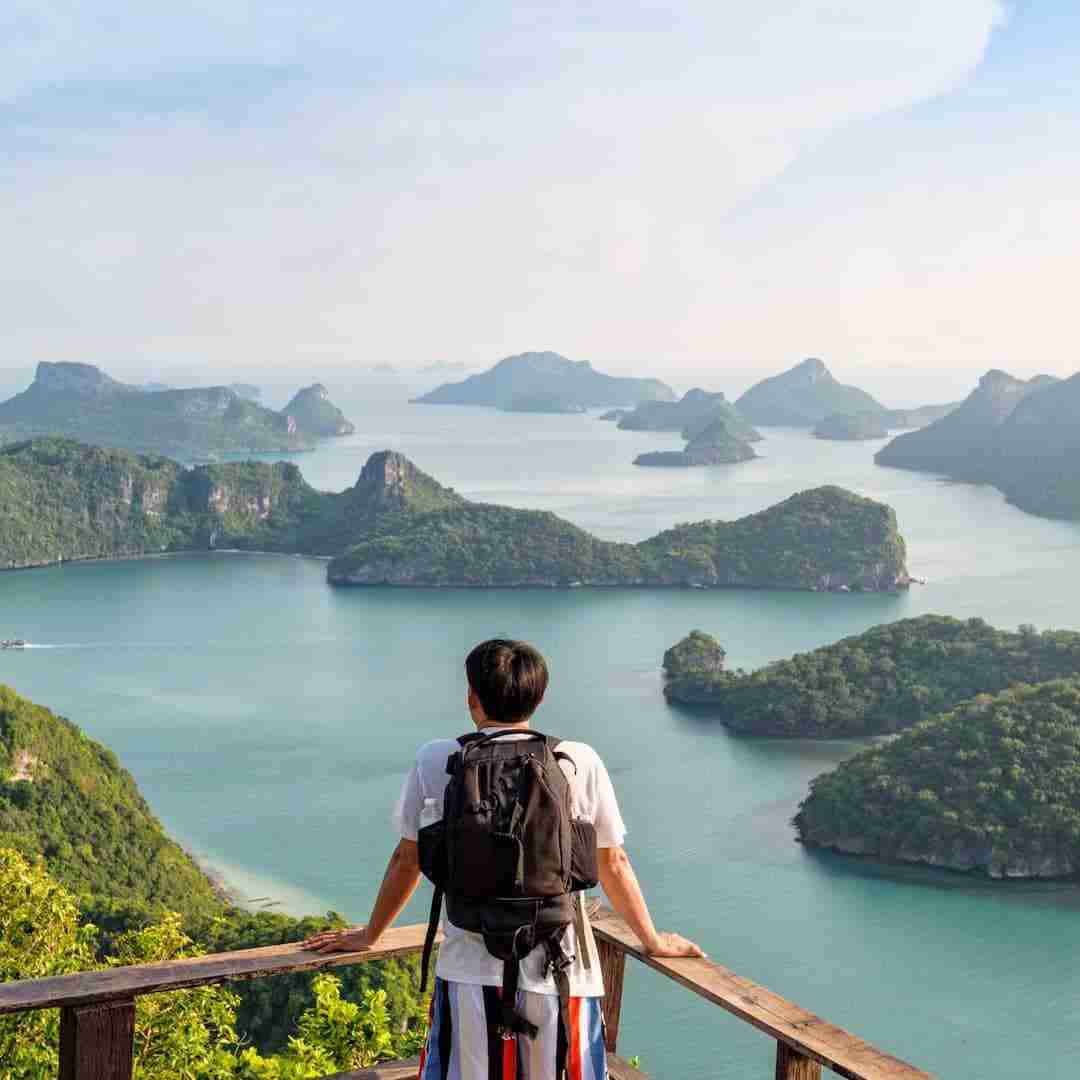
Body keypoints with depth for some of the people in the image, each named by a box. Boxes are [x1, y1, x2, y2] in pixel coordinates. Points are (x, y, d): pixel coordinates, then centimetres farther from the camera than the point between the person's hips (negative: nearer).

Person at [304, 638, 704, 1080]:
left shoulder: (435, 760, -1)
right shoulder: (580, 762, -2)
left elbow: (407, 860, 9)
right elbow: (614, 864, 8)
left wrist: (369, 935, 26)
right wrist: (653, 940, 24)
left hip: (470, 977, 0)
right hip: (562, 976, 0)